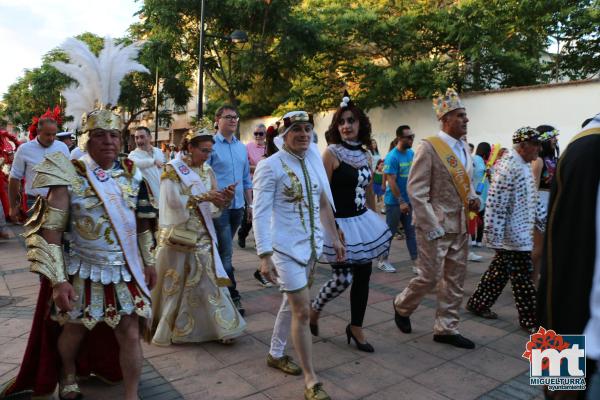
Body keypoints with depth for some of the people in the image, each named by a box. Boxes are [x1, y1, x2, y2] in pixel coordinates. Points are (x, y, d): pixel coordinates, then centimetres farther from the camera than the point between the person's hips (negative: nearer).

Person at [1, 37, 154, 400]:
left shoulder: (132, 173, -1)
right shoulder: (69, 176, -13)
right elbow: (50, 231, -13)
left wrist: (148, 263, 9)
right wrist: (58, 281, -17)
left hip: (126, 272, 2)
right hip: (84, 273, -2)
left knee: (129, 334, 7)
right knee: (74, 330, 20)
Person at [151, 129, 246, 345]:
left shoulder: (207, 171, 7)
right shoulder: (173, 169, -9)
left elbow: (216, 202, 7)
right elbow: (173, 200, -19)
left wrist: (225, 197, -15)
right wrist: (203, 197, -25)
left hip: (202, 233, 4)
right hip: (178, 233, -4)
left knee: (209, 277, 5)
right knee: (175, 280, 8)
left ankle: (220, 325, 14)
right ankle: (165, 326, 28)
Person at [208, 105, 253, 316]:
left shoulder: (242, 147, 12)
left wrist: (250, 204, 15)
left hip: (238, 206, 6)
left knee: (223, 250, 18)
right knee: (226, 253, -4)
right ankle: (233, 296, 4)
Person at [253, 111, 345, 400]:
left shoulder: (313, 160, 6)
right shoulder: (270, 166, -14)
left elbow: (323, 203, 14)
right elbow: (260, 214, -17)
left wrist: (335, 238, 16)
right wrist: (264, 255, -23)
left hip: (312, 244, 7)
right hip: (286, 247, -7)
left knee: (291, 303, 19)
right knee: (302, 310, -5)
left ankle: (276, 354, 40)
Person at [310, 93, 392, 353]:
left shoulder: (366, 155, 9)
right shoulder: (331, 153, -10)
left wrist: (376, 222, 17)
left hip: (363, 222, 7)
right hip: (340, 223, -6)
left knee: (363, 276, 9)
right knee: (343, 279, -4)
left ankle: (356, 327, 27)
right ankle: (314, 309, 26)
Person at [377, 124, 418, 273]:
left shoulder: (411, 153, 5)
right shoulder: (392, 157, -16)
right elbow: (391, 181, -18)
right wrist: (401, 201, -19)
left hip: (409, 200, 7)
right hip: (394, 201, -6)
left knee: (411, 232, 7)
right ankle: (382, 260, 19)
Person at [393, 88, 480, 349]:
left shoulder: (465, 148, 12)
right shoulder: (429, 147, -13)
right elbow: (416, 192, -17)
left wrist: (474, 199, 1)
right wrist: (431, 227, -19)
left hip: (461, 226, 8)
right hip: (435, 226, -8)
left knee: (455, 281, 11)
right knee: (430, 278, 0)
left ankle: (446, 329, 25)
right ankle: (402, 306, 28)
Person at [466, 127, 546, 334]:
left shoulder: (524, 165, 14)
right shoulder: (508, 166, -19)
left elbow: (532, 198, 23)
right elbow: (495, 204, -23)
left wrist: (544, 221, 22)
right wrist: (493, 234, -23)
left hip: (520, 232, 10)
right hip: (511, 234, -10)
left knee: (500, 270, 16)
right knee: (522, 278, 1)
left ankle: (478, 303, 27)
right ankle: (530, 320, 14)